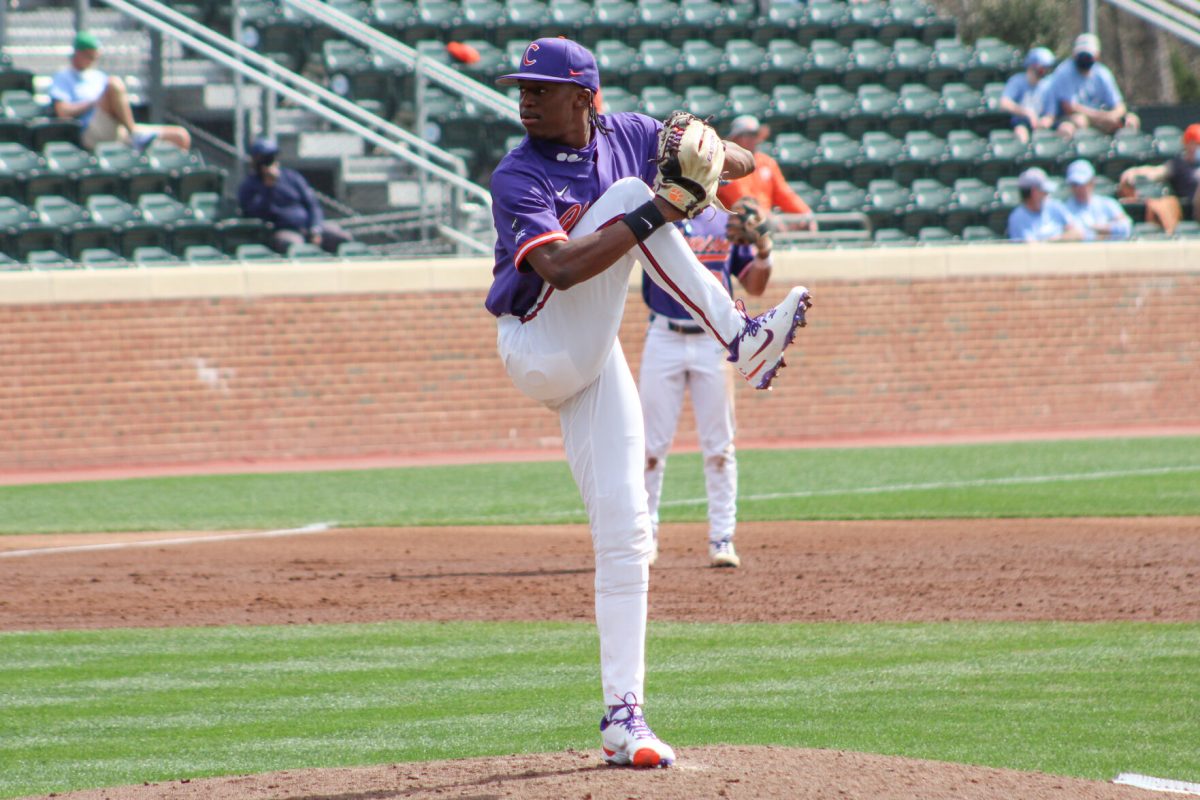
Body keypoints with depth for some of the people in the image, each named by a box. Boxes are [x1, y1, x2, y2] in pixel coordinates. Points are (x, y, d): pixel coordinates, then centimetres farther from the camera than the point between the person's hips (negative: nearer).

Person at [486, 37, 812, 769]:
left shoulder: (626, 137, 4)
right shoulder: (519, 177, -12)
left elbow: (743, 163, 6)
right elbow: (559, 266, -29)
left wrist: (706, 152, -18)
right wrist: (653, 212, -33)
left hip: (595, 364, 5)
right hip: (537, 352, -5)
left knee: (624, 531, -2)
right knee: (627, 194, -19)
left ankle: (623, 716, 0)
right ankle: (742, 338, -23)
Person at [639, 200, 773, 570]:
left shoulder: (729, 220, 9)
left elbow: (754, 287, 11)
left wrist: (764, 251, -7)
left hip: (713, 342, 2)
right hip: (664, 340, -2)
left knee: (719, 444, 2)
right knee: (652, 443, 0)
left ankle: (722, 538, 7)